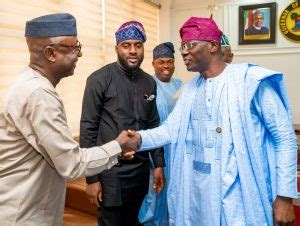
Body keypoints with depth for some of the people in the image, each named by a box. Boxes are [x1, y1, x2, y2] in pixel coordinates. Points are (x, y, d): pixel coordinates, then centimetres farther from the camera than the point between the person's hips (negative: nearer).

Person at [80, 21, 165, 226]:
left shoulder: (149, 83, 6)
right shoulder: (99, 80, -11)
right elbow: (88, 129, -11)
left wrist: (159, 164, 8)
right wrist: (91, 178, -12)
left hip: (141, 171, 5)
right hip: (111, 173, -5)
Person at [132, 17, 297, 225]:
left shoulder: (251, 81, -11)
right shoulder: (191, 89, 9)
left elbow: (285, 138, -10)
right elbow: (171, 129, 2)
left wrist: (285, 196, -11)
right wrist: (140, 138, -17)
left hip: (239, 196, -6)